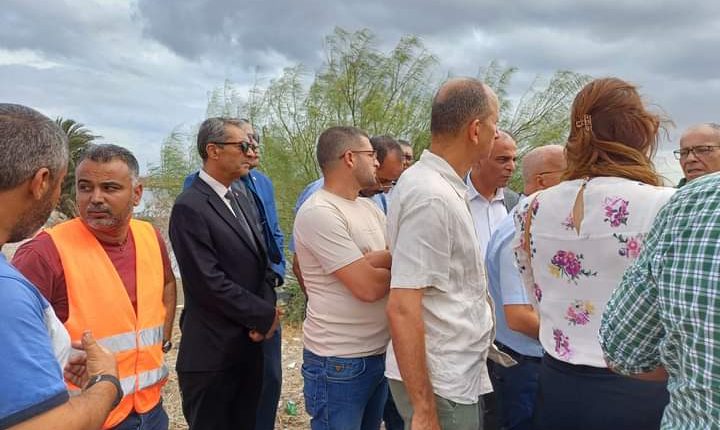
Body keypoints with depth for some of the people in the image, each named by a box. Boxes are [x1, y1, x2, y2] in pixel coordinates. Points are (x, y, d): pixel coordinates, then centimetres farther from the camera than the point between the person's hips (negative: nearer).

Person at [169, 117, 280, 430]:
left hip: (250, 345, 8)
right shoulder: (190, 207, -16)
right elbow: (209, 283, -22)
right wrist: (265, 315, -12)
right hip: (213, 352, -7)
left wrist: (268, 309, -6)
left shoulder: (241, 199, 11)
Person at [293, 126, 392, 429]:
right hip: (339, 363, -8)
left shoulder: (370, 209, 9)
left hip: (381, 353, 8)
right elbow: (368, 286, -23)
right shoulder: (319, 212, -19)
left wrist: (375, 261, -19)